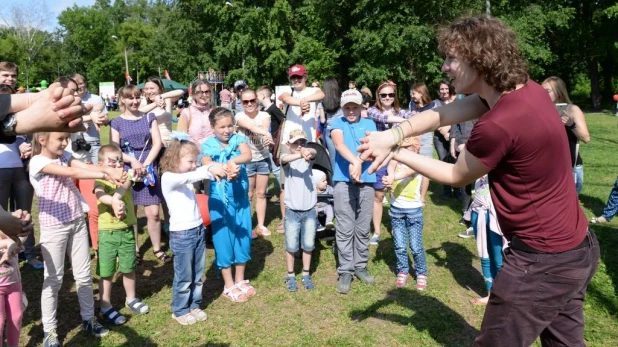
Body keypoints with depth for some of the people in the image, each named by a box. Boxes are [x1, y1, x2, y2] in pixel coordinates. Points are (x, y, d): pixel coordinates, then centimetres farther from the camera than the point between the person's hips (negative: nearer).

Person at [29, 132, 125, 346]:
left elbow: (87, 166, -9)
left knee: (84, 275, 13)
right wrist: (105, 175, -31)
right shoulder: (38, 162, -15)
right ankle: (49, 329, 21)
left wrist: (110, 170, -28)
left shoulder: (64, 156, 6)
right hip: (54, 227, -6)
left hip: (77, 222, 6)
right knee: (54, 278, 6)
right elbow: (73, 173, -27)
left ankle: (88, 318, 28)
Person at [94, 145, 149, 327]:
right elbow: (100, 195, -30)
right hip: (107, 233, -3)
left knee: (129, 268, 18)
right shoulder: (101, 180, -8)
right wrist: (114, 201, -50)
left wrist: (116, 198, -42)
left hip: (127, 230, 4)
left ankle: (131, 299, 37)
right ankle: (106, 308, 22)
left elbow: (124, 186, -22)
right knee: (106, 273, 7)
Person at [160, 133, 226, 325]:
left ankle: (194, 306, 33)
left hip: (199, 230, 7)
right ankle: (179, 311, 25)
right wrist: (209, 169, -45)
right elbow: (187, 178, -33)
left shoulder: (188, 175, 9)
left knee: (197, 275, 17)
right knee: (184, 277, 7)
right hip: (181, 234, -7)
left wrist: (218, 170, -27)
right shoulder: (168, 177, -14)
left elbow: (199, 175, -5)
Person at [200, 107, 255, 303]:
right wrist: (225, 170, -48)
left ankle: (240, 280, 32)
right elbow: (206, 164, -29)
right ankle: (229, 286, 23)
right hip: (220, 201, -2)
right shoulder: (208, 146, -7)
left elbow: (248, 155, -23)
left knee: (243, 237, 13)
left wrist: (233, 162, -43)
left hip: (241, 199, 3)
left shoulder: (238, 140, -2)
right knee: (223, 240, 7)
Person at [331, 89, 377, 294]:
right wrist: (354, 161, -32)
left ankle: (361, 266, 23)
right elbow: (339, 144, -14)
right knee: (345, 229, 0)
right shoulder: (337, 123, 6)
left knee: (363, 228, 10)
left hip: (366, 181, 2)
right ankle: (345, 271, 8)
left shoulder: (369, 124, 12)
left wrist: (358, 163, -24)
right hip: (343, 181, -2)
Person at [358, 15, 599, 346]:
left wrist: (397, 154, -3)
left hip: (542, 260, -9)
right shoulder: (526, 90, -1)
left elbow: (456, 177, -10)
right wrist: (393, 135, -16)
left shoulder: (498, 125, -29)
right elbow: (443, 113, -2)